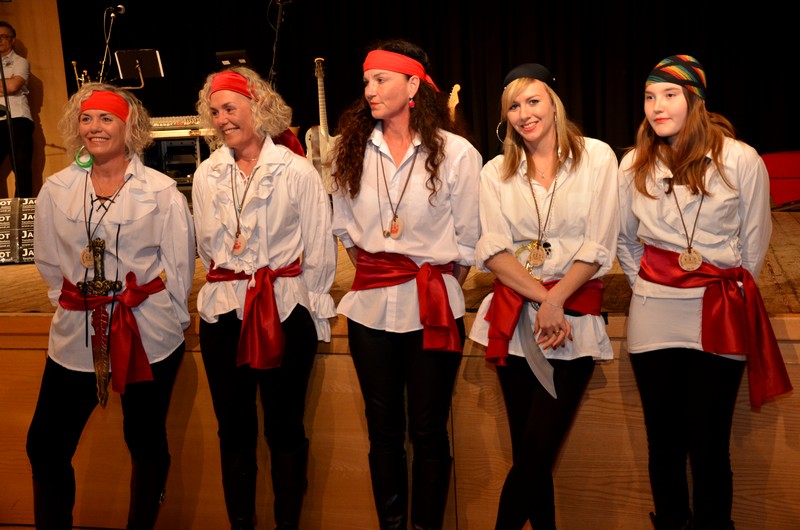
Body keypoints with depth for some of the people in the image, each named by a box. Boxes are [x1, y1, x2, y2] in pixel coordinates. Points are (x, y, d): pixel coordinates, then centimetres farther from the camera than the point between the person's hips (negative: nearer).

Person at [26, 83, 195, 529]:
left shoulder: (162, 191, -4)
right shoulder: (56, 190, 4)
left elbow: (180, 263, -1)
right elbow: (49, 262, 12)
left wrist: (169, 316, 1)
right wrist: (74, 300, 8)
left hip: (148, 335, -2)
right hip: (76, 334, 3)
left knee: (146, 442, 10)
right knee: (46, 445, 3)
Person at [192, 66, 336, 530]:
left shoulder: (297, 170, -4)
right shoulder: (207, 174, 7)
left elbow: (320, 251, -2)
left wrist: (314, 312, -1)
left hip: (286, 311, -3)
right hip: (223, 312, 4)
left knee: (285, 426, 4)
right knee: (233, 427, 10)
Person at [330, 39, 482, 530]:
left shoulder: (456, 153, -6)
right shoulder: (351, 150, 3)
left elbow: (468, 241, 1)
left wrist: (438, 287, 5)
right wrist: (372, 273, 12)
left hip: (433, 309, -3)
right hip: (370, 306, 3)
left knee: (428, 431, 5)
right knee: (383, 429, 12)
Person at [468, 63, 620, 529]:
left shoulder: (597, 157, 2)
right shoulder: (496, 173, 9)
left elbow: (600, 246, -3)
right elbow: (493, 249, -1)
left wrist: (555, 300, -13)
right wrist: (541, 299, -14)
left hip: (575, 315, -2)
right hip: (514, 316, 3)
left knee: (537, 449, -8)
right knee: (528, 451, 6)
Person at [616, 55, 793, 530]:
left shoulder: (741, 160, -5)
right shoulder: (633, 166, 4)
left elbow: (754, 243, 5)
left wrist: (728, 292, 9)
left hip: (719, 318, -2)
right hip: (652, 319, 3)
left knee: (709, 444, -1)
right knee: (664, 439, 9)